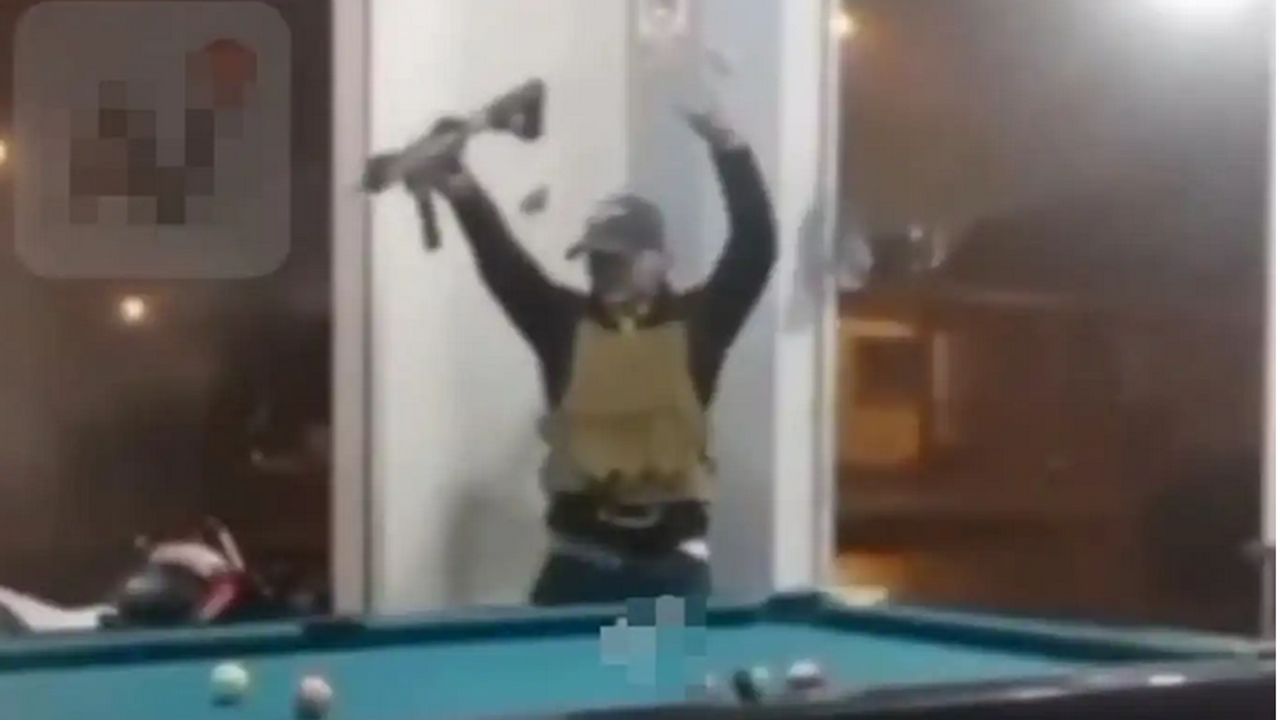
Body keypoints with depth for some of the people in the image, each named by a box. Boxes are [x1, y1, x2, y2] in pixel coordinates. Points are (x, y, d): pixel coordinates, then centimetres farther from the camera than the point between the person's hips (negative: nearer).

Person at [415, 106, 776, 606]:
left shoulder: (696, 322, 1)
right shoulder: (565, 321, 5)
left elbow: (756, 250, -8)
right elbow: (504, 264, -8)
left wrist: (730, 151, -20)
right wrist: (465, 194, -27)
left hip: (673, 559, -1)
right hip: (581, 557, 1)